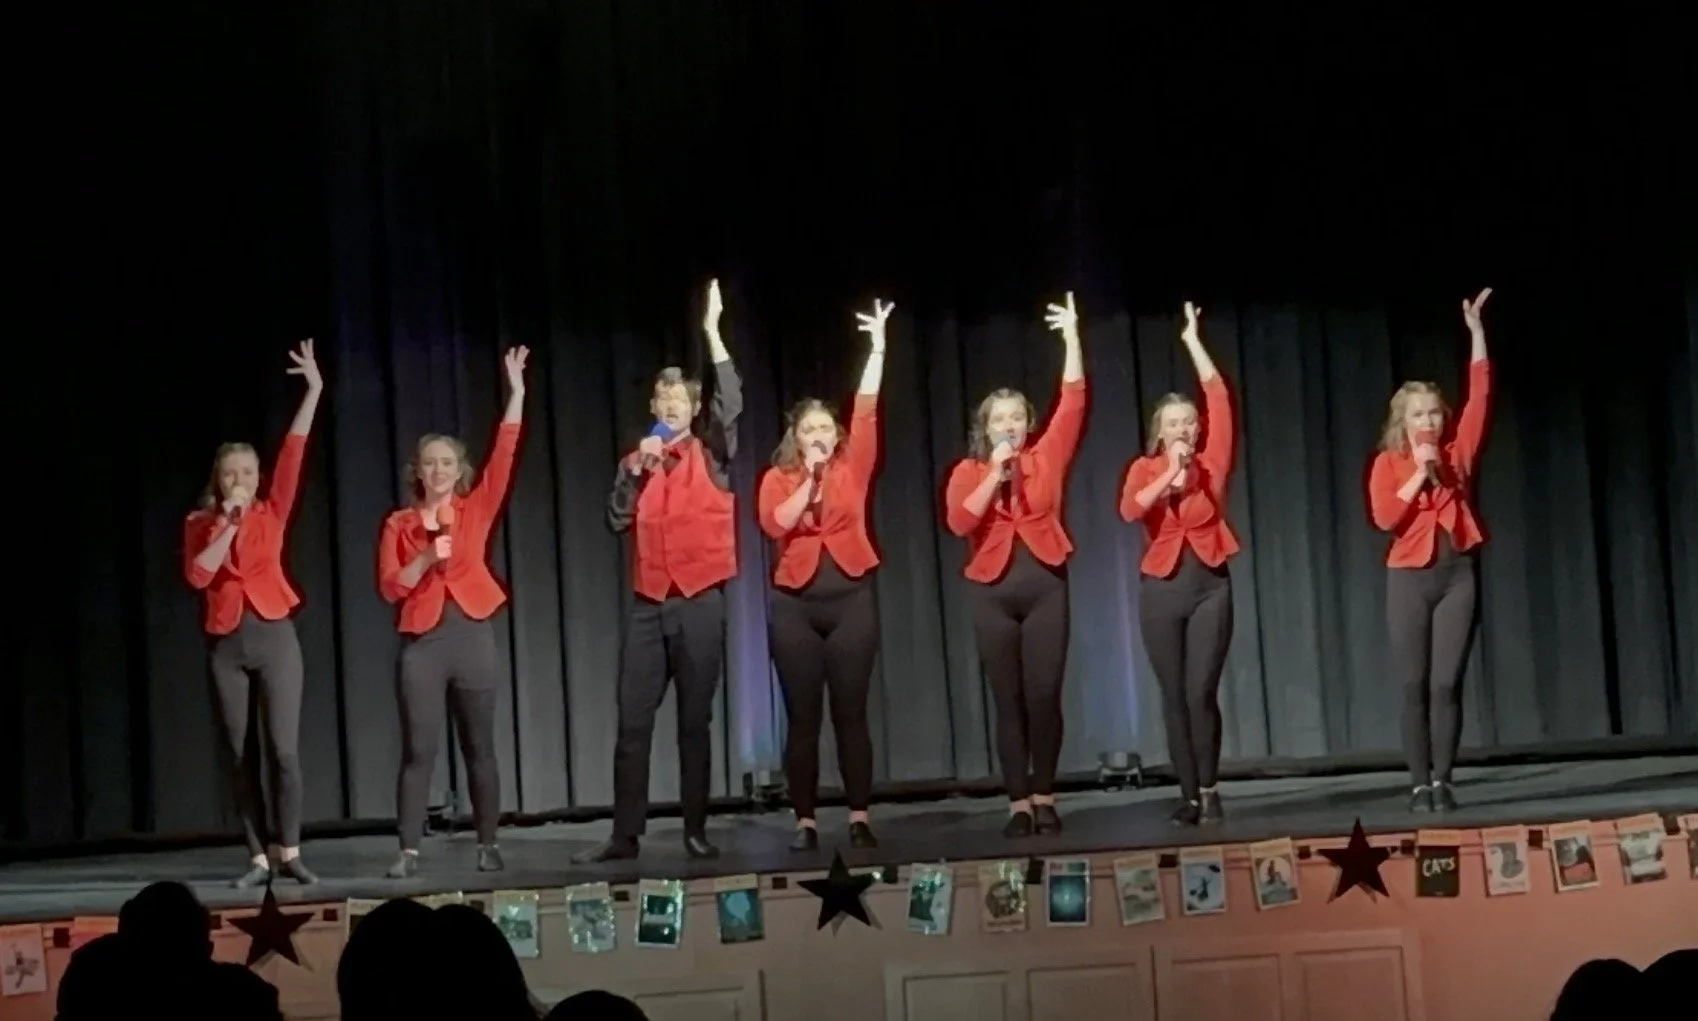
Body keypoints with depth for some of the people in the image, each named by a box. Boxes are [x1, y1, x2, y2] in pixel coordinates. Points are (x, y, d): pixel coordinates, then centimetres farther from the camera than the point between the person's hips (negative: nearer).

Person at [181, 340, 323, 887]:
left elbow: (293, 454, -5)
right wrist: (228, 524, -13)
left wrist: (314, 389, -12)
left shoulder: (271, 513, 5)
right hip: (226, 645, 1)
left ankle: (289, 853, 0)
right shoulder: (199, 524, 5)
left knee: (284, 749, -9)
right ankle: (259, 858, 8)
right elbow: (197, 576, -11)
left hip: (274, 637, -1)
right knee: (239, 756, 3)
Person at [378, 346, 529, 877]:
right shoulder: (399, 524, 6)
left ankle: (488, 845, 12)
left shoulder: (475, 510, 7)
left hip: (473, 635, 1)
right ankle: (409, 851, -2)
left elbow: (504, 457, -3)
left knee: (479, 746, 5)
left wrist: (516, 393, -9)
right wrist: (426, 560, -15)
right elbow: (389, 587, 0)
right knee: (418, 749, -3)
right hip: (423, 641, -1)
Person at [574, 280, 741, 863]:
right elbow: (616, 520, 3)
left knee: (695, 722, 2)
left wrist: (712, 333, -15)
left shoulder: (712, 456, 4)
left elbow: (732, 404, -13)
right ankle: (624, 836, 4)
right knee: (632, 723, 0)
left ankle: (696, 832, 8)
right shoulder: (636, 463, 13)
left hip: (700, 602, -2)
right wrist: (636, 470, -9)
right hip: (649, 605, 2)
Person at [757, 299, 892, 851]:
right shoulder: (778, 477, 6)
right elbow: (776, 524, -11)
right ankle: (805, 821, 5)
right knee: (803, 717, 2)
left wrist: (877, 345, -6)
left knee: (850, 713, 0)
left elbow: (867, 411, -2)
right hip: (795, 605, 0)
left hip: (851, 599, 0)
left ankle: (859, 818, 3)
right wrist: (808, 479, -12)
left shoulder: (852, 468, 7)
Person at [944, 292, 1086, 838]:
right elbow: (960, 522, -10)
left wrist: (1071, 336, -5)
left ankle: (1044, 799, 8)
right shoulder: (968, 471, 6)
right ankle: (1018, 803, 5)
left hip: (1045, 586, 0)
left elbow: (1073, 402, -1)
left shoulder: (1045, 459, 6)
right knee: (1009, 700, 2)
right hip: (993, 592, 0)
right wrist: (994, 474, -14)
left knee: (1044, 696, -2)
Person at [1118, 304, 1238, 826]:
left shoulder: (1213, 461, 3)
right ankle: (1190, 794, 8)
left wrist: (1192, 339, -2)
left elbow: (1219, 396, -4)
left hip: (1210, 585, -1)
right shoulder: (1145, 468, 3)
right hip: (1161, 588, 1)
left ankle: (1209, 788, 6)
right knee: (1174, 696, 2)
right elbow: (1131, 510, -16)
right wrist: (1170, 475, -23)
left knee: (1202, 692, -8)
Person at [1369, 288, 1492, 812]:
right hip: (1410, 578, -1)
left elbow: (1480, 395, 1)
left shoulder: (1458, 451, 7)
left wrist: (1475, 329, -2)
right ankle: (1420, 784, 3)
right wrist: (1419, 474, -14)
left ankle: (1442, 782, 0)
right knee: (1415, 686, 0)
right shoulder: (1388, 462, 3)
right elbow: (1384, 517, -10)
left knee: (1447, 683, -3)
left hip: (1457, 575, 1)